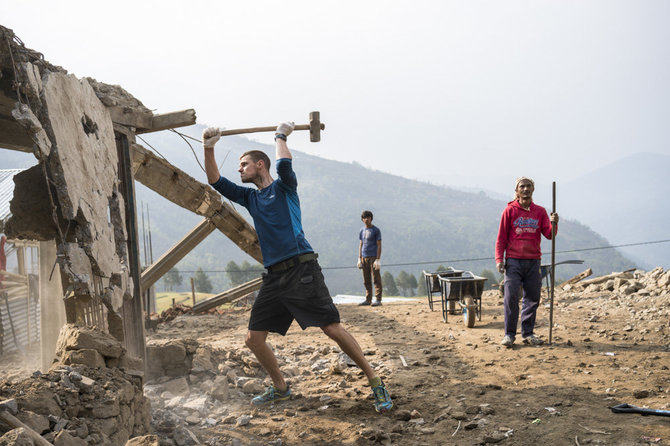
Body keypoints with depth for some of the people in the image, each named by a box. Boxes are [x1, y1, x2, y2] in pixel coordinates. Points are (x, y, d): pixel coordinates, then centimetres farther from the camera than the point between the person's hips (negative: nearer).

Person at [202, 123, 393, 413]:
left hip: (301, 270, -6)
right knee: (253, 339, 5)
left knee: (333, 329, -12)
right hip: (273, 277, 7)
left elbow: (284, 164, -17)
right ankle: (280, 388, 25)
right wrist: (208, 149, 8)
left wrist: (280, 137, 2)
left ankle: (376, 383, 1)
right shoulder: (250, 198, 21)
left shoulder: (284, 187, 5)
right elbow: (216, 182, 19)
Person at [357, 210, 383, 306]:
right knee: (366, 280, 7)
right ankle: (368, 299, 13)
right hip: (364, 258, 6)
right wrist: (359, 259, 11)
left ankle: (378, 299, -4)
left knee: (376, 279, -5)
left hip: (373, 257, -5)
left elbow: (379, 245, -5)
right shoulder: (361, 231, 15)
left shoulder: (376, 230, -1)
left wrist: (378, 259, -12)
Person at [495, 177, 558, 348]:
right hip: (513, 261, -3)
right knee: (511, 297, -8)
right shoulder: (510, 210, 3)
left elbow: (548, 234, 4)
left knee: (533, 298, 6)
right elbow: (501, 237, 2)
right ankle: (509, 334, 0)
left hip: (534, 262, 3)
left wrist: (553, 224, -17)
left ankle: (528, 333, 17)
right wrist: (499, 259, -6)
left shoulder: (540, 211, 11)